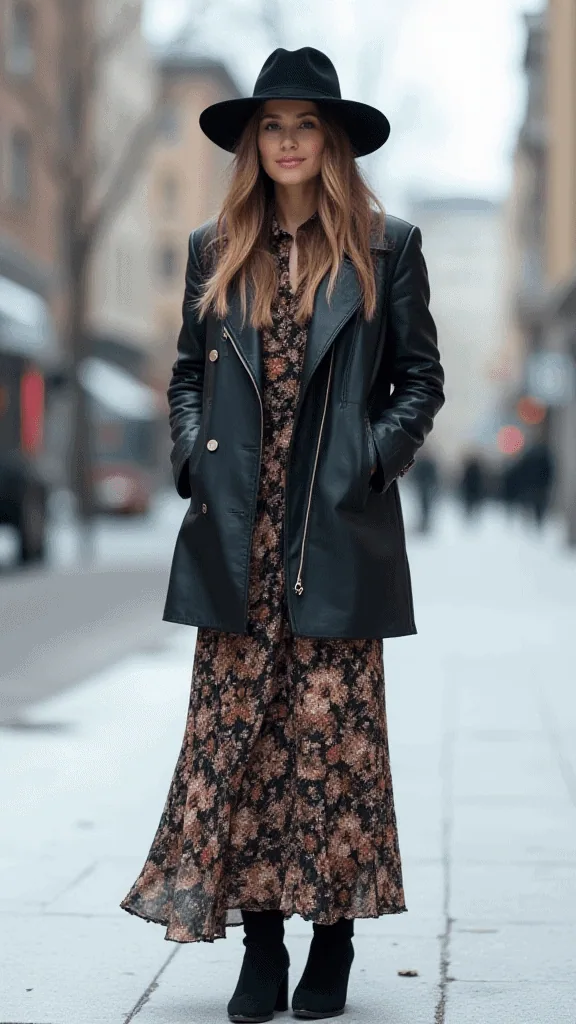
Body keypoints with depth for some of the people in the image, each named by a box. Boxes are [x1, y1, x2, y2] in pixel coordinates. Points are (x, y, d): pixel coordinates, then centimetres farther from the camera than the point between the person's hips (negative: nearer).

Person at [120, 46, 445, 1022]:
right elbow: (188, 374, 17)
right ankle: (260, 945, 8)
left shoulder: (387, 246, 6)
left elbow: (420, 377, 7)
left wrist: (375, 458, -7)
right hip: (236, 535, 2)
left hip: (339, 533, -2)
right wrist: (193, 456, 1)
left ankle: (332, 944, 11)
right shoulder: (214, 249, 13)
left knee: (333, 733, 0)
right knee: (232, 733, 0)